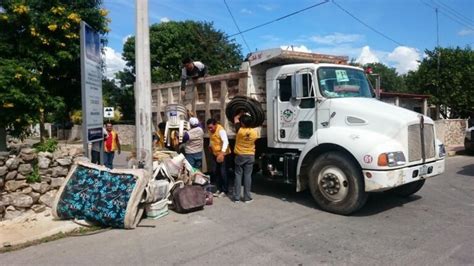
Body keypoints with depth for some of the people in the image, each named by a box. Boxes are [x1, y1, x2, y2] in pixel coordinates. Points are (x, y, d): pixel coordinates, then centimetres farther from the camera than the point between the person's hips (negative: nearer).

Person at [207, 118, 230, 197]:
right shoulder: (211, 130, 0)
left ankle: (225, 190, 10)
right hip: (215, 154, 8)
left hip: (223, 154, -8)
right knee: (215, 171, 11)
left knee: (223, 172, -4)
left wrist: (222, 153, -46)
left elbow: (225, 142, -36)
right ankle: (219, 189, 25)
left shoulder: (221, 130, -24)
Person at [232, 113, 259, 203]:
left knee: (238, 175, 6)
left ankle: (236, 197, 8)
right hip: (250, 156, 2)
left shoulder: (239, 130, -16)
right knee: (247, 176, 3)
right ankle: (247, 197, 6)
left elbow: (235, 118, 0)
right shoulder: (255, 132, -8)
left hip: (239, 156, -2)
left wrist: (242, 114, 18)